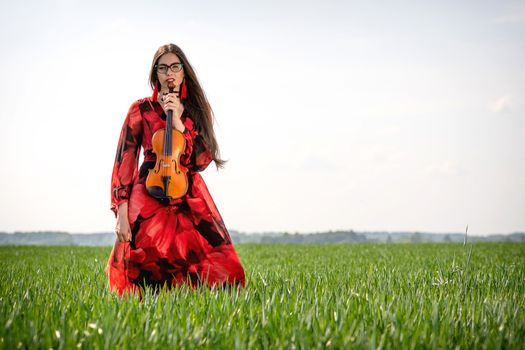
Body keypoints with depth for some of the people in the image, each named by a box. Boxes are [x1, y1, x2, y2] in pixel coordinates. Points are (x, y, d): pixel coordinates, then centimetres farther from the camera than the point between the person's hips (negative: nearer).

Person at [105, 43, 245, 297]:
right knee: (147, 271, -6)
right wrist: (122, 213, -11)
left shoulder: (198, 109, 11)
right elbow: (125, 160, -1)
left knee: (217, 269, -8)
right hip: (149, 196, -2)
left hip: (191, 199, 2)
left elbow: (203, 158, 0)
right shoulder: (141, 110, 4)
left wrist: (178, 122, -11)